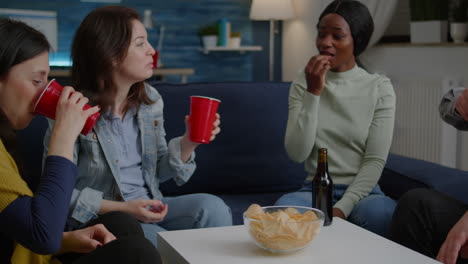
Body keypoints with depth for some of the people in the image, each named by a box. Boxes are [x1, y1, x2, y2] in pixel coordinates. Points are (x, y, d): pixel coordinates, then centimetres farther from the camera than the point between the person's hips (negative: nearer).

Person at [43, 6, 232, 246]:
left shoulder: (150, 100, 4)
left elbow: (157, 171, 9)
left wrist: (188, 142, -10)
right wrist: (121, 208, -20)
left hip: (147, 208, 6)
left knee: (213, 207, -18)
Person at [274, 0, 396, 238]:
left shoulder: (379, 88, -1)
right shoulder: (303, 83, 4)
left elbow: (375, 161, -6)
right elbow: (297, 153, -8)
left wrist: (341, 209, -20)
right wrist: (313, 93, -16)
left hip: (362, 191, -1)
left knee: (381, 213, -36)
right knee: (285, 207, -34)